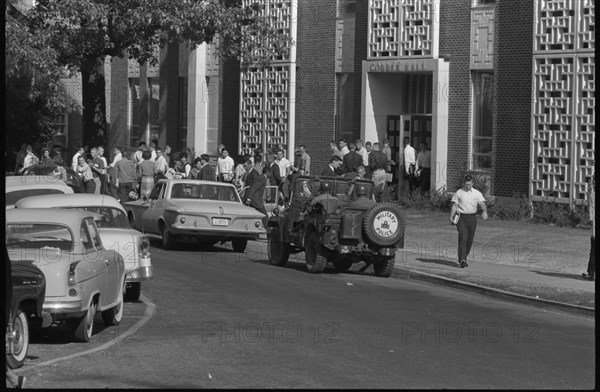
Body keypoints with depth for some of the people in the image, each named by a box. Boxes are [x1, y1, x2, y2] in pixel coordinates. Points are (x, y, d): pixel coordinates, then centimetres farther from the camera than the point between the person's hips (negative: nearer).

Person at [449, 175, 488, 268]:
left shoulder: (477, 193, 5)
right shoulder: (459, 193, 3)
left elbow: (482, 203, -8)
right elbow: (454, 206, 4)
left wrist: (485, 211, -28)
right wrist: (451, 217, -5)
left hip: (472, 218, 3)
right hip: (462, 217, -3)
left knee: (469, 240, 8)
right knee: (463, 238, -14)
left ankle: (464, 258, 25)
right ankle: (462, 260, -19)